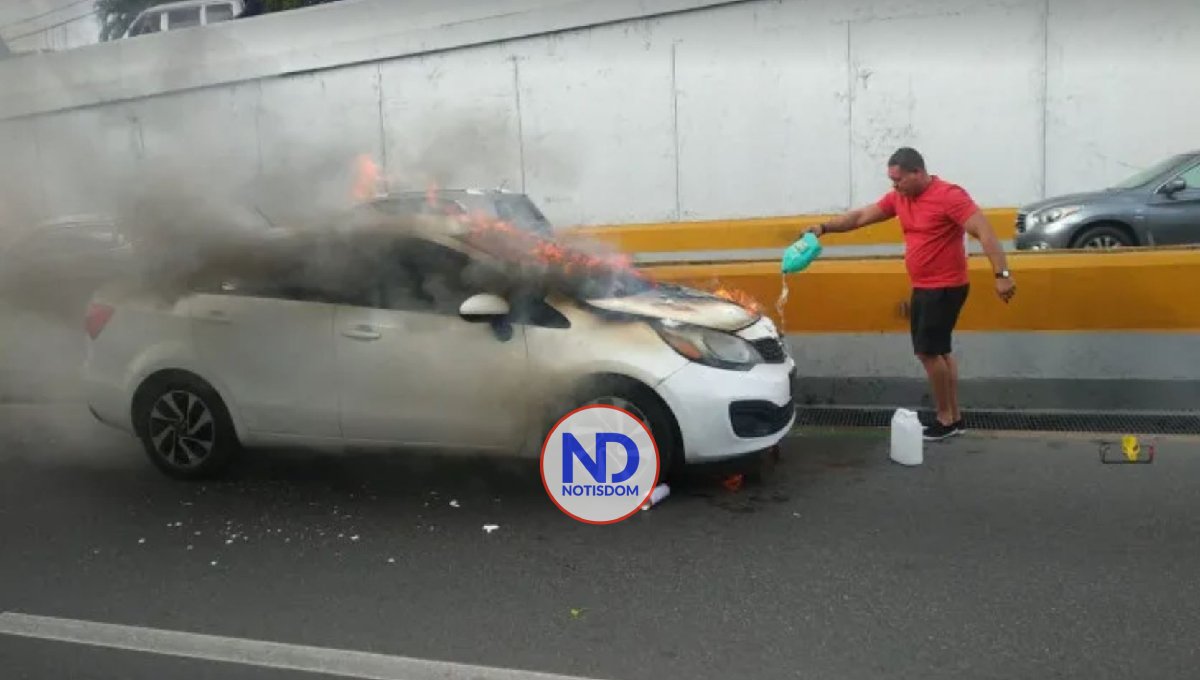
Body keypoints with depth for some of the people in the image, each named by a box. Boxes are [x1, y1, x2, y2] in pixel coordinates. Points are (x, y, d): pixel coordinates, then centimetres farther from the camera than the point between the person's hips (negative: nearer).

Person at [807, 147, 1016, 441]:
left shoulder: (950, 196, -19)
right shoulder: (899, 198, 5)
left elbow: (985, 233, -25)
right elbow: (861, 216, 11)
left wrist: (1002, 274, -32)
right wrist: (824, 227, 2)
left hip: (946, 288, -9)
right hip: (923, 287, 9)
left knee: (927, 351, -7)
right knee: (939, 351, 13)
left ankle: (946, 419, 7)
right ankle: (954, 417, 23)